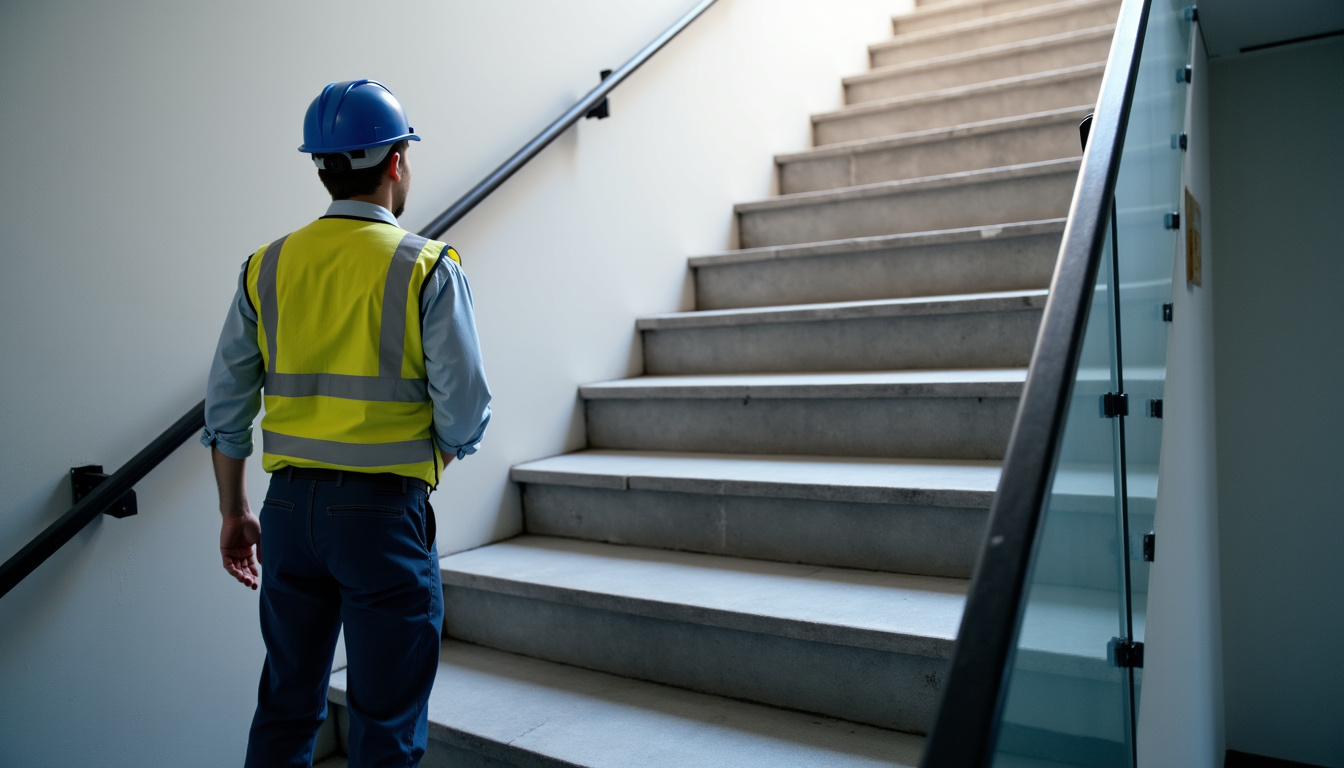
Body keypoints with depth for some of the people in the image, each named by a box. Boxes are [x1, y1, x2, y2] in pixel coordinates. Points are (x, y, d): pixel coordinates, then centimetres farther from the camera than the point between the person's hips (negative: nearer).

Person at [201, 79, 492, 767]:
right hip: (384, 510, -5)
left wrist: (234, 513, 16)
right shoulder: (429, 269, -9)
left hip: (290, 507, 5)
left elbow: (226, 408, 6)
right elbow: (464, 412, -11)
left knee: (285, 708, 21)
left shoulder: (266, 268, 4)